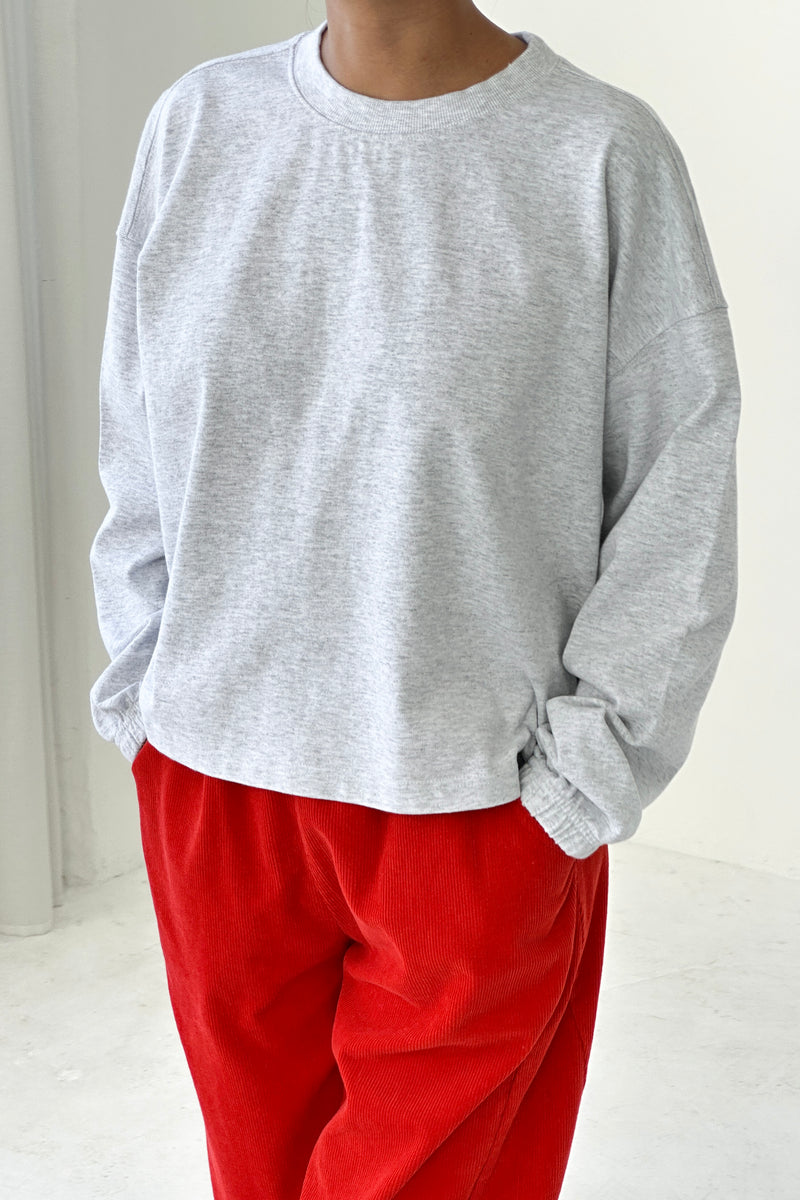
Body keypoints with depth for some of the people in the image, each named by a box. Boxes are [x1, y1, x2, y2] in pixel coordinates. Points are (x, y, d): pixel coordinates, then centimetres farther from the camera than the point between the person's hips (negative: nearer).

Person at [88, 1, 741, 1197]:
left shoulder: (604, 153, -8)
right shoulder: (197, 123, 3)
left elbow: (680, 505, -5)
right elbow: (139, 455, 10)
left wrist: (580, 780, -8)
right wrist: (151, 711, 6)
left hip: (474, 805, -3)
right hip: (213, 784, 4)